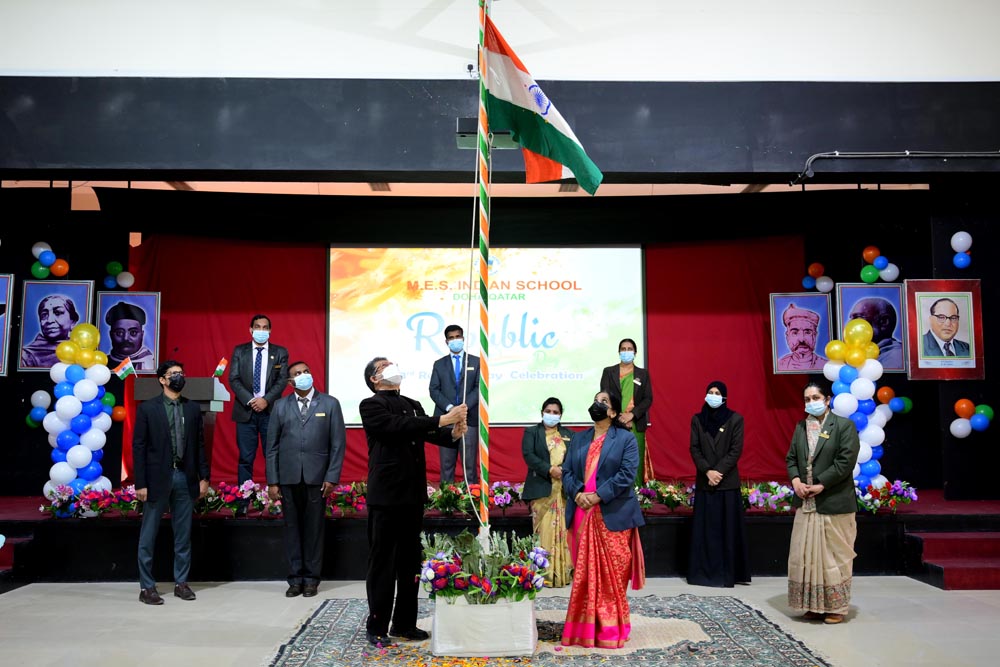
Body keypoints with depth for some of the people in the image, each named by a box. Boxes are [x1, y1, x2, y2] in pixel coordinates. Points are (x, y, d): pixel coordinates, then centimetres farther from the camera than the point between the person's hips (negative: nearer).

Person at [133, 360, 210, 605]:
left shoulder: (193, 409, 9)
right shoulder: (147, 408, -1)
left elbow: (199, 445, 10)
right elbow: (138, 447, -4)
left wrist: (204, 476, 5)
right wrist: (140, 483, -9)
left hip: (185, 478, 3)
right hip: (158, 477, -3)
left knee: (183, 535, 9)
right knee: (148, 536, 4)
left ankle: (181, 583, 20)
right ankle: (146, 587, 13)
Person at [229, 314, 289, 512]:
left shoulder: (280, 353, 7)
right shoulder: (239, 351, 9)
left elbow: (283, 380, -1)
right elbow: (234, 379, 1)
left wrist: (266, 400, -15)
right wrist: (250, 400, -12)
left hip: (271, 411, 0)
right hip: (245, 411, 1)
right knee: (245, 458, 2)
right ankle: (244, 500, 6)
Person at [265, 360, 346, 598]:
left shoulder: (330, 404, 5)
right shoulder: (280, 406, 9)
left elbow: (338, 443, 1)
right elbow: (272, 445, 7)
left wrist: (332, 477, -6)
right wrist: (272, 481, 0)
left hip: (316, 477, -1)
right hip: (288, 478, 2)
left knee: (314, 528, 4)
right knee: (292, 527, 6)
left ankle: (311, 579, 15)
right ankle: (295, 579, 16)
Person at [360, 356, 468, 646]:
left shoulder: (413, 405, 16)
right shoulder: (371, 405, -5)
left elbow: (432, 434, 7)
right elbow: (397, 427, -21)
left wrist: (454, 433, -16)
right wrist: (442, 419, -25)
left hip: (413, 494, 7)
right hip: (386, 495, -7)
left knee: (410, 560, 12)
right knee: (382, 561, 0)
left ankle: (404, 623, 22)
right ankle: (376, 626, 10)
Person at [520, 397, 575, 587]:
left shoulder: (568, 434, 17)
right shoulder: (531, 432, 9)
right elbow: (528, 455, -5)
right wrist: (549, 470, -15)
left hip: (564, 490, 3)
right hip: (542, 489, -2)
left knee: (563, 531, 2)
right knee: (545, 531, -5)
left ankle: (564, 572, 7)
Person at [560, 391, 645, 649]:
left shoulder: (626, 438, 0)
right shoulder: (578, 439, 15)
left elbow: (627, 474, -11)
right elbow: (567, 471, 9)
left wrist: (597, 496, -17)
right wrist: (577, 494, -11)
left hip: (612, 516, -4)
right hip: (582, 515, 4)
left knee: (612, 575, 0)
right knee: (584, 574, 8)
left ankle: (611, 629, 11)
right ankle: (585, 626, 18)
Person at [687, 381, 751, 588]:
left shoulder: (735, 419, 1)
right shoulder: (697, 419, 7)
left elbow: (736, 450, -5)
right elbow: (694, 449, 2)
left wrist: (718, 472, -14)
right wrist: (708, 471, -11)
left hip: (728, 482, -2)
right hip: (704, 482, 2)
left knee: (728, 528, 0)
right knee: (705, 529, 3)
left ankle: (727, 573, 5)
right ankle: (705, 573, 8)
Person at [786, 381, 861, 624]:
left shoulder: (844, 425, -5)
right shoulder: (801, 427, 13)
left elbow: (846, 461, -13)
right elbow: (791, 458, 13)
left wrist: (821, 485, -16)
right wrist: (796, 481, -6)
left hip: (834, 503, -6)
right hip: (806, 503, 6)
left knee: (835, 555, 3)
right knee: (806, 555, 9)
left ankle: (836, 607, 14)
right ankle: (813, 605, 20)